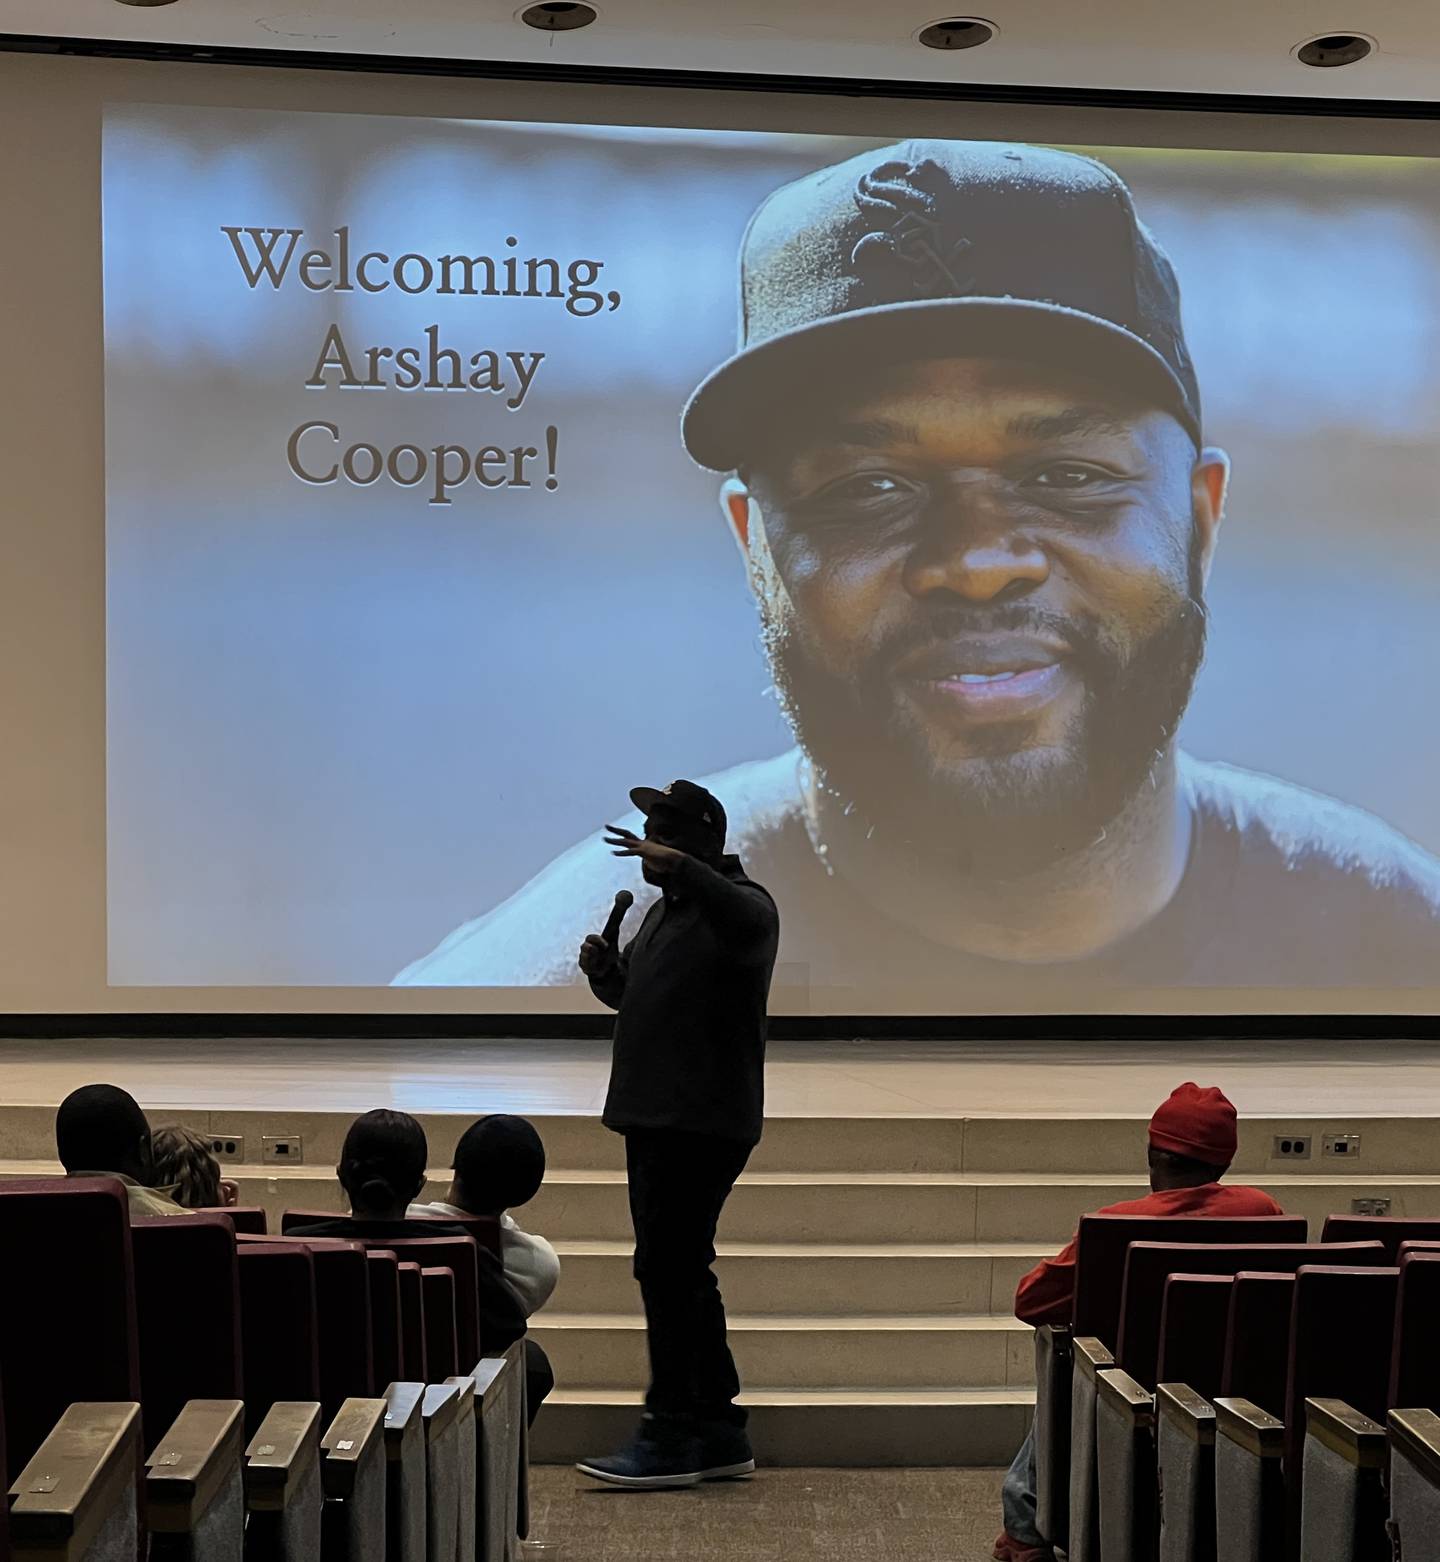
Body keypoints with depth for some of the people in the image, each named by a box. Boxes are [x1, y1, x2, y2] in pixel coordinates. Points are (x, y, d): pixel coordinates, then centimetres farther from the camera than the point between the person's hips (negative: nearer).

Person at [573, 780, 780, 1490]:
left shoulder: (742, 904, -10)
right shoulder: (663, 911, 19)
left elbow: (744, 923, -36)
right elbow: (626, 991, 27)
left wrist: (679, 868, -48)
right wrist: (602, 966, 5)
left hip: (705, 1124, -10)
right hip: (654, 1116, 10)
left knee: (668, 1269, -9)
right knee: (683, 1271, 13)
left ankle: (668, 1437, -2)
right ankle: (719, 1432, 21)